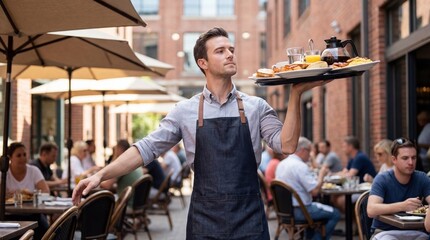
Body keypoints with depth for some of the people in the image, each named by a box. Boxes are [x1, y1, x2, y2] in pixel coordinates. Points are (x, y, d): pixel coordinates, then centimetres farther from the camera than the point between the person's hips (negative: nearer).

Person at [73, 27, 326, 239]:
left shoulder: (256, 107, 4)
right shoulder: (186, 111, 3)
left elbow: (286, 145, -7)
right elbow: (147, 149, 1)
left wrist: (295, 94, -16)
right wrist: (101, 175, -8)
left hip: (249, 218, 0)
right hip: (204, 219, 0)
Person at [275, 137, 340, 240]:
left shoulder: (281, 164, 7)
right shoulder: (300, 166, -20)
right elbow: (315, 191, -23)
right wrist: (321, 175, -8)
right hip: (299, 211, -9)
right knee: (335, 214, 1)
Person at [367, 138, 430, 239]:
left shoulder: (422, 178, 1)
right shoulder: (382, 179, -10)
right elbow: (371, 210, -24)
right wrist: (402, 206, -38)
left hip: (413, 232, 3)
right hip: (385, 231, -3)